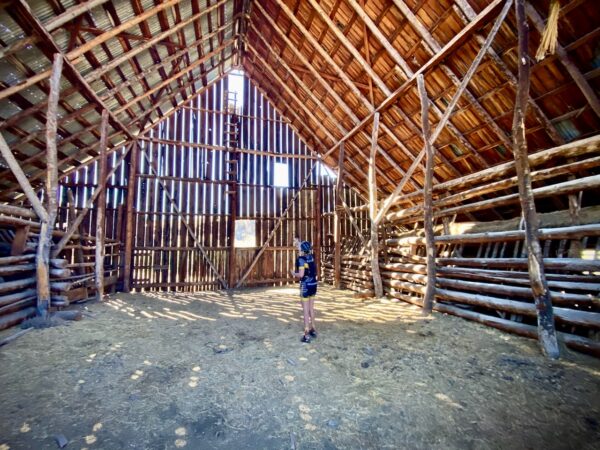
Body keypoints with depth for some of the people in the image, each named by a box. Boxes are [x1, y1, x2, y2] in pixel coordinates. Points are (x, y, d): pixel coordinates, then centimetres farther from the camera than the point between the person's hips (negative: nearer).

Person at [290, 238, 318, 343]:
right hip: (313, 285, 7)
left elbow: (301, 275, -23)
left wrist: (294, 273, -3)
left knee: (306, 311, 0)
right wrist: (298, 242, 38)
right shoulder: (311, 257, 5)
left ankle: (307, 335, 4)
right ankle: (312, 330, 31)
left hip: (306, 286, -7)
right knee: (311, 308, 19)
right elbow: (307, 249, 28)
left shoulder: (301, 259, -16)